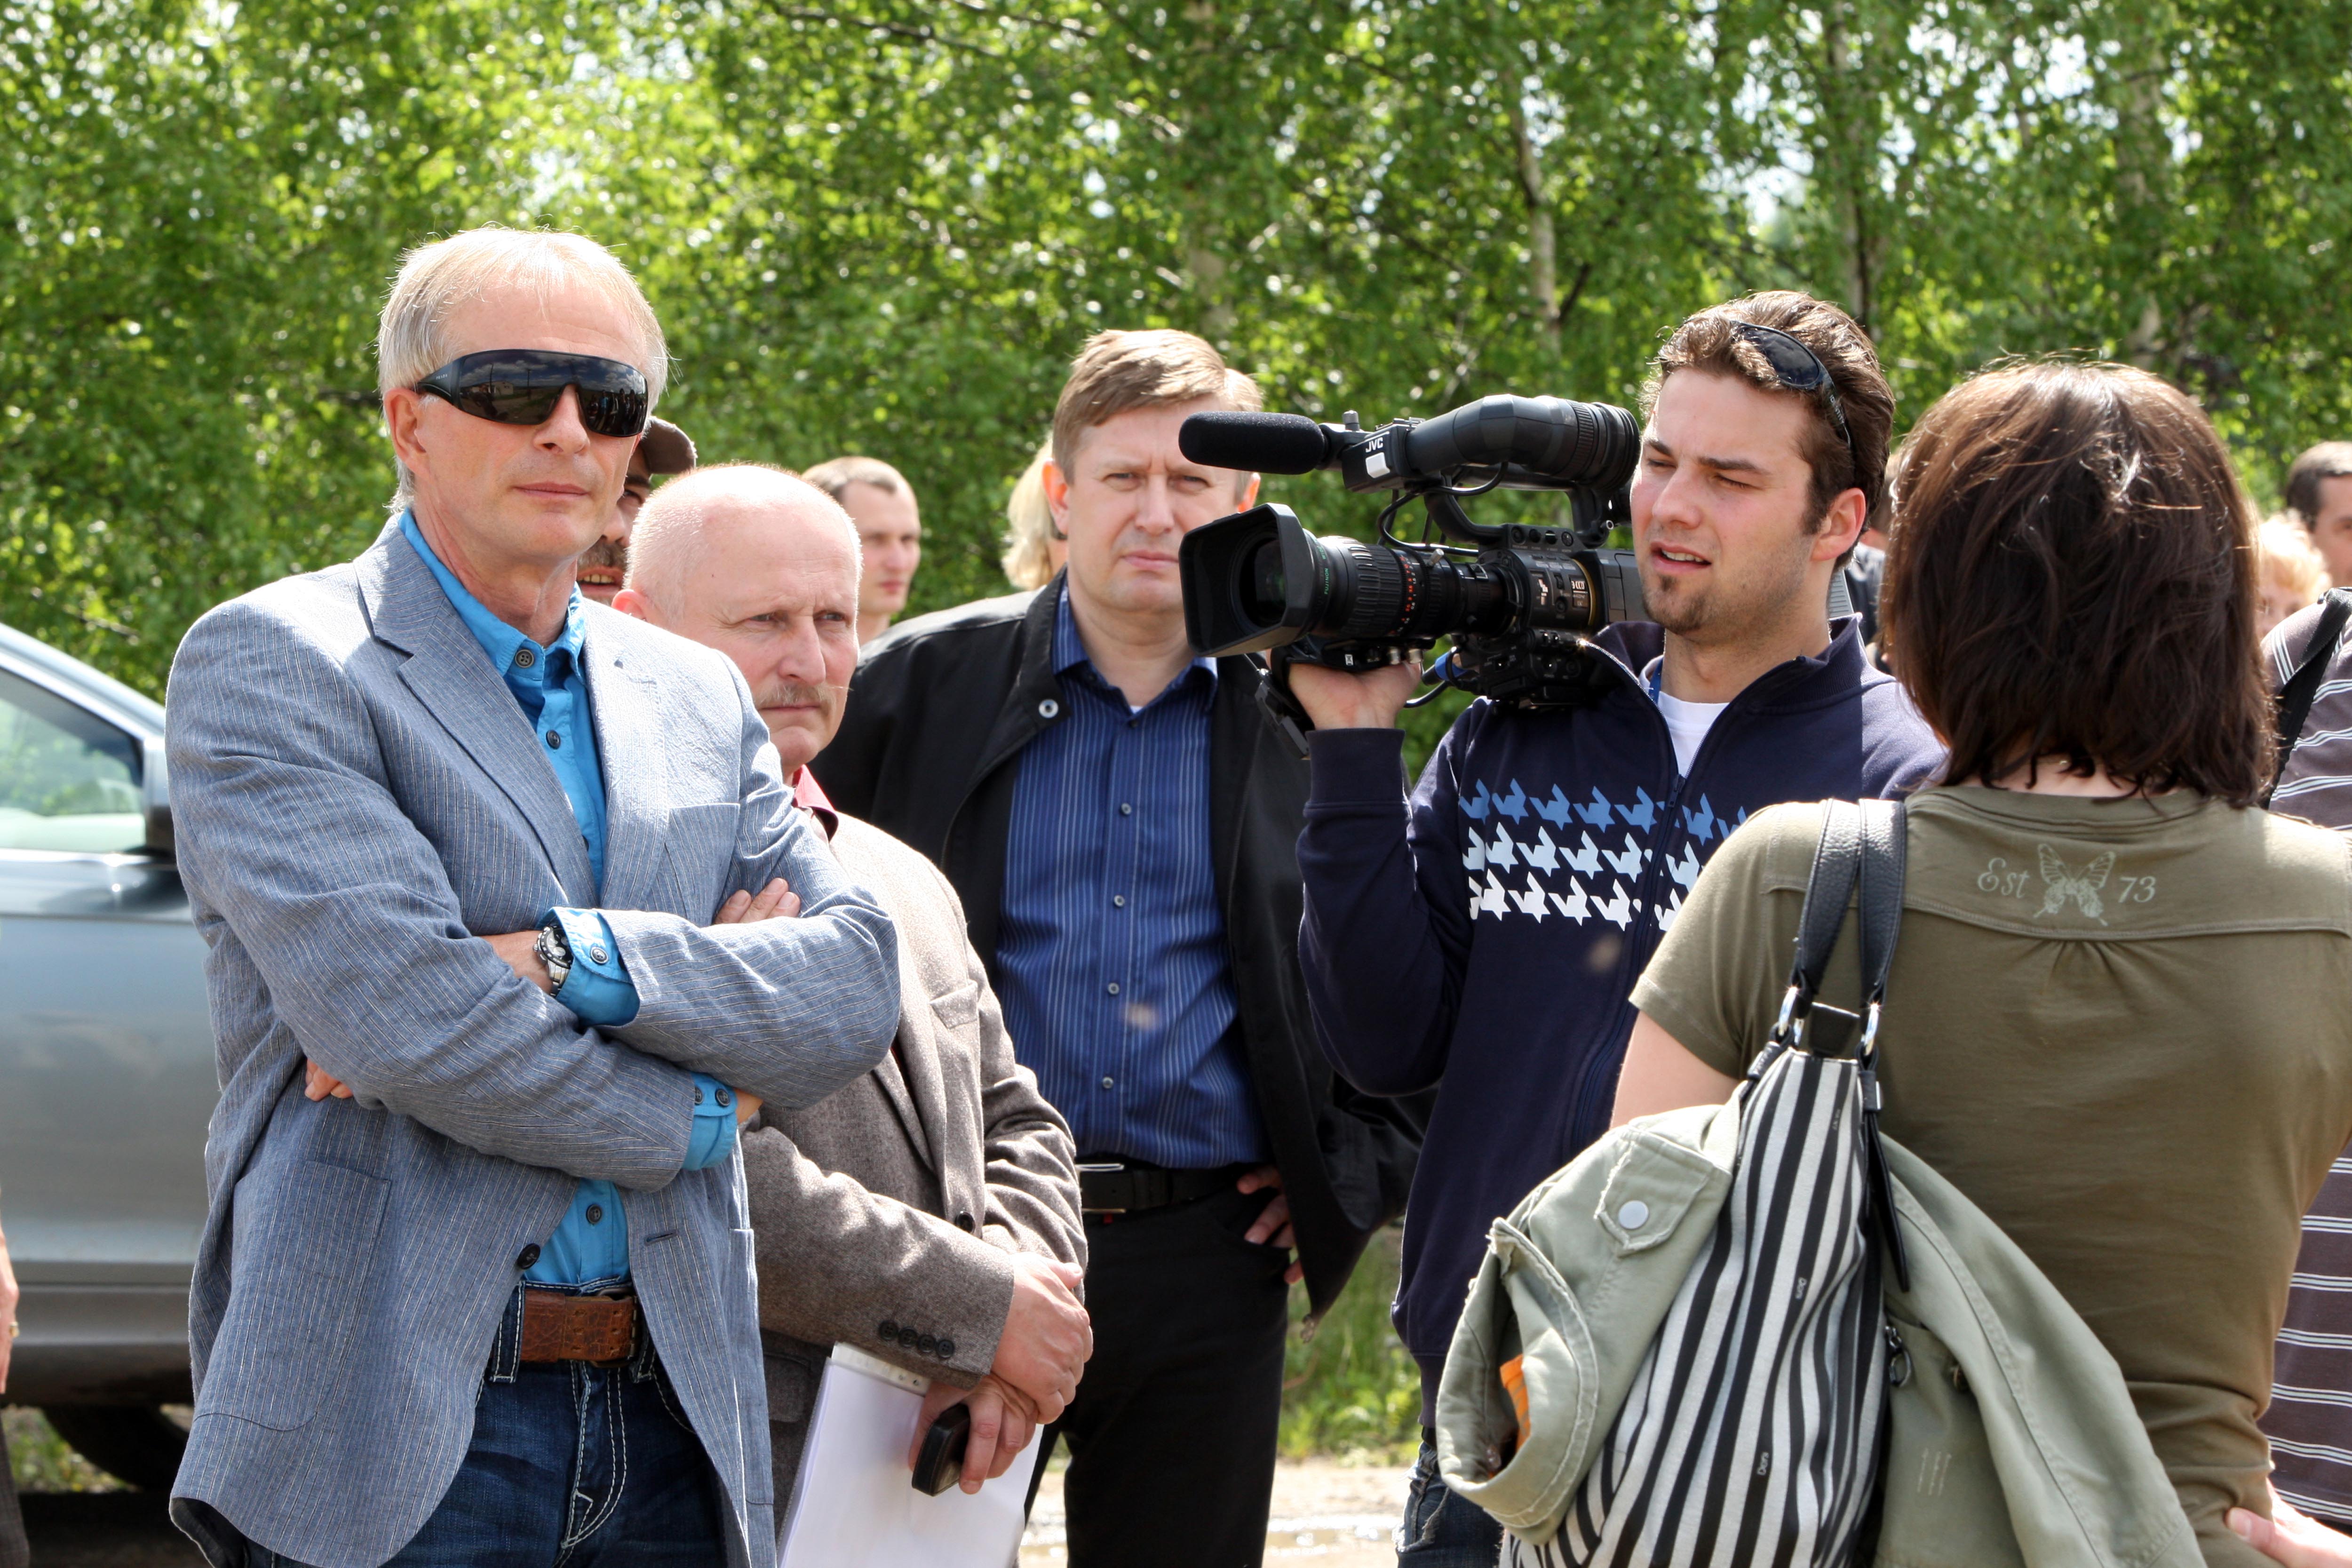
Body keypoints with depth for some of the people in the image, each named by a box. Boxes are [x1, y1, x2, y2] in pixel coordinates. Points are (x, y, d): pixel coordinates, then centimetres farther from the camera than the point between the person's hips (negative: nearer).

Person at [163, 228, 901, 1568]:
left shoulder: (699, 701, 17)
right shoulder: (271, 663, -2)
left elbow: (860, 984, 3)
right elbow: (399, 1016, -15)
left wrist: (561, 960, -13)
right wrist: (701, 1113, -3)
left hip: (672, 1422, 5)